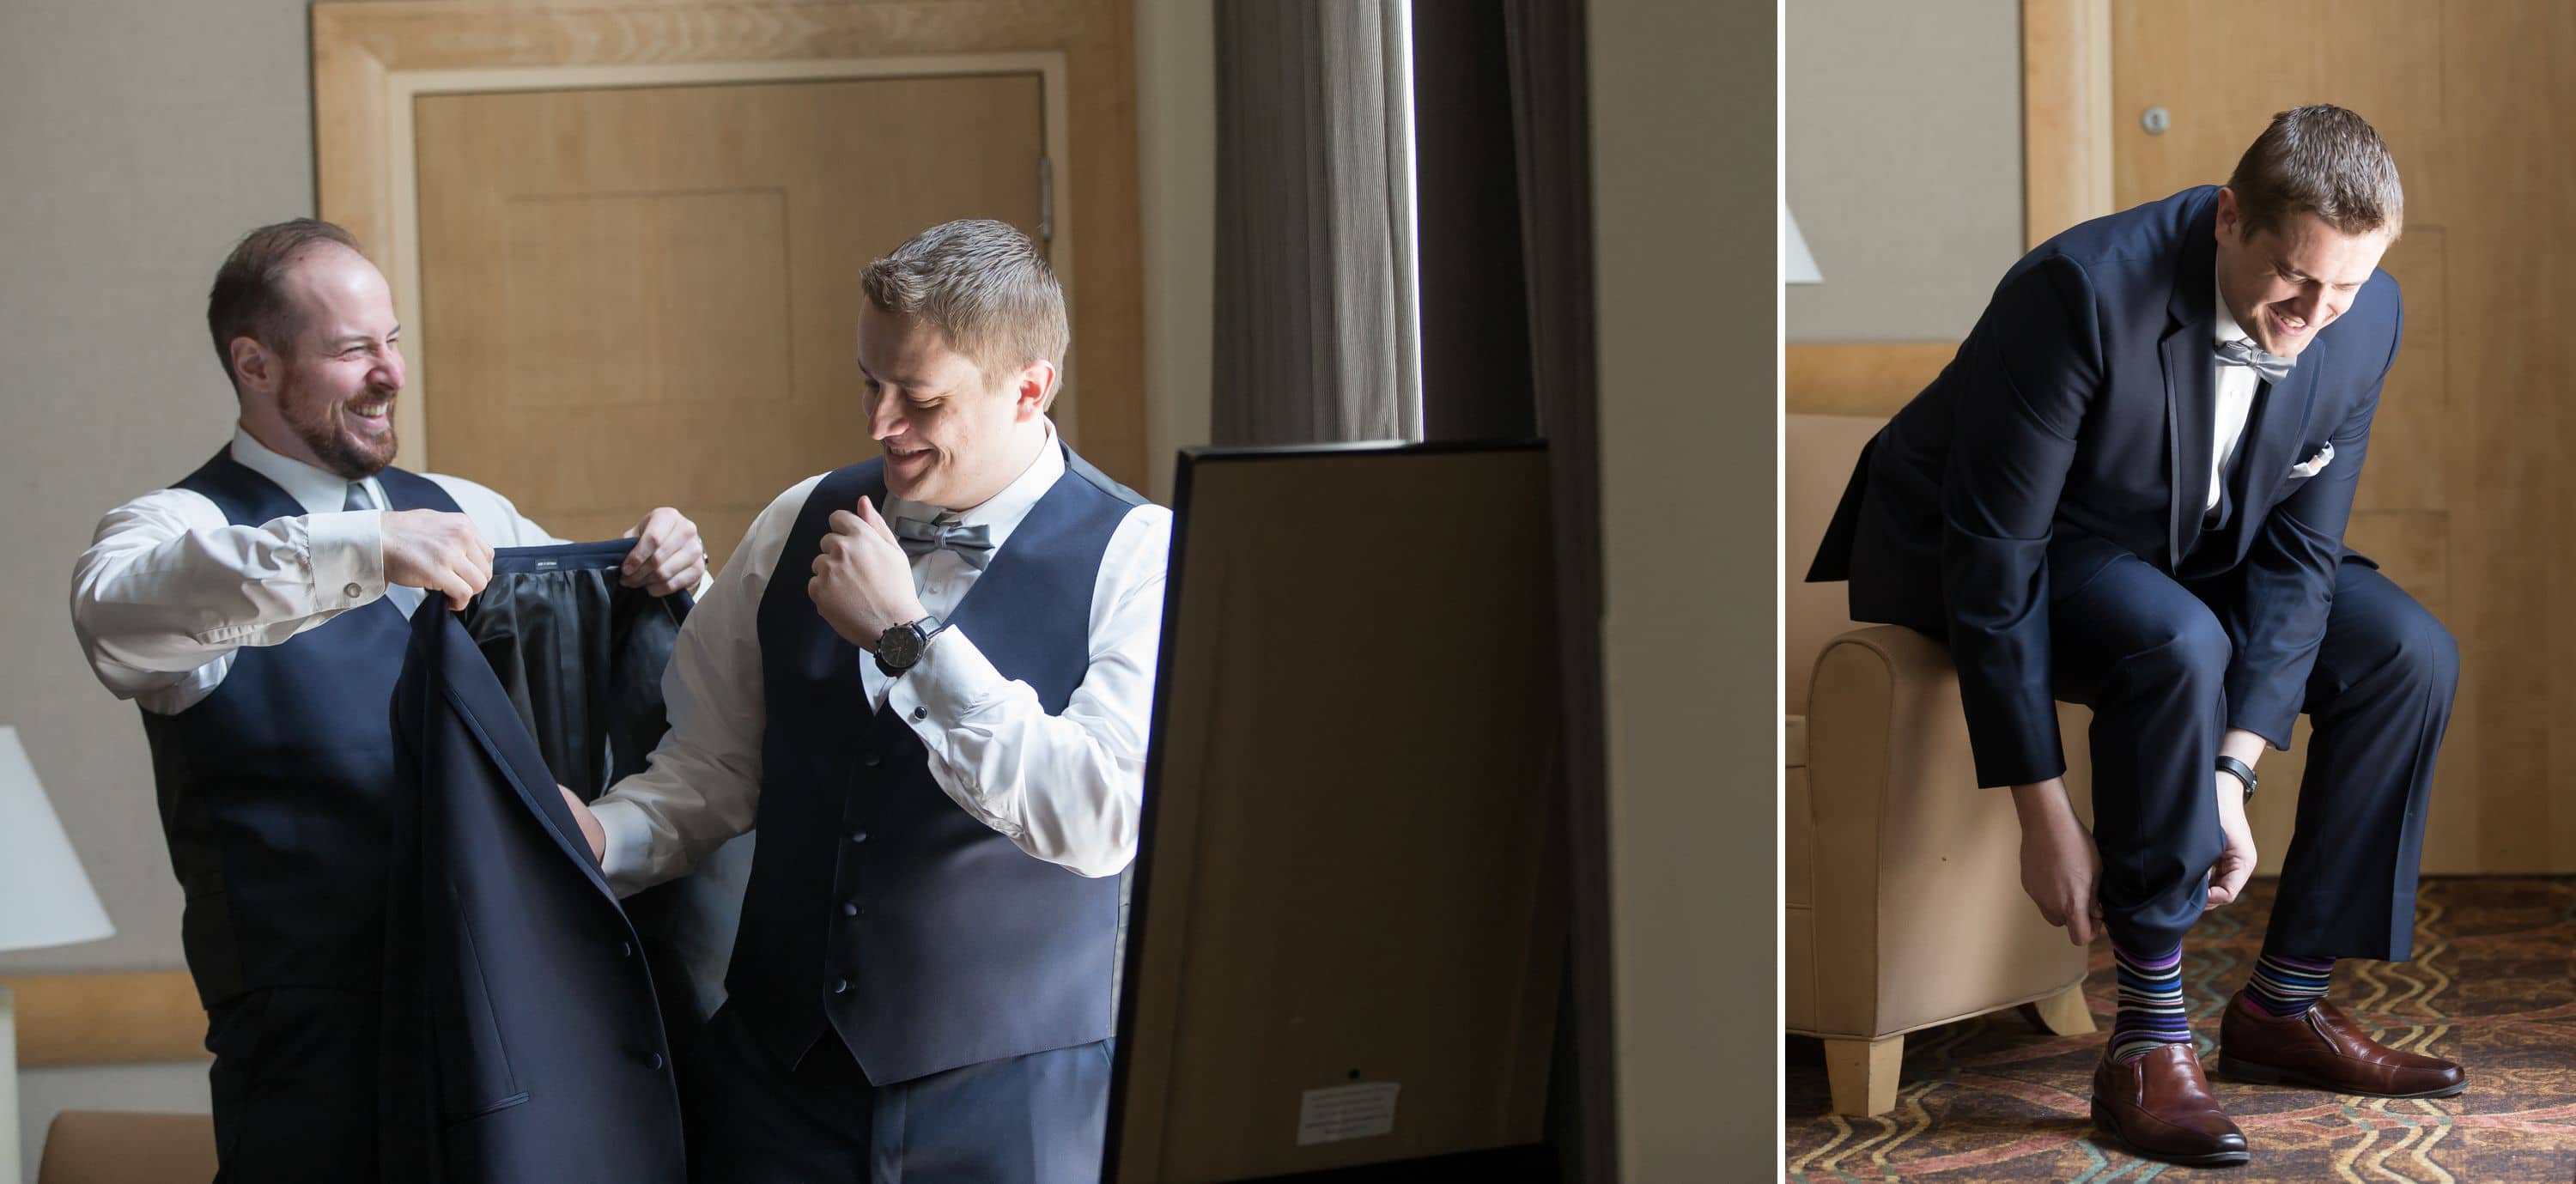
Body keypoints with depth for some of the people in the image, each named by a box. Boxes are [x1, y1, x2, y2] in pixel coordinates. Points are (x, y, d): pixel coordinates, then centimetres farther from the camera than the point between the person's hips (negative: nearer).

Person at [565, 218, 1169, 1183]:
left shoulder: (1136, 555, -9)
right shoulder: (799, 526, 6)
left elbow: (1101, 822, -21)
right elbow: (714, 761, 11)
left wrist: (906, 634, -20)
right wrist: (602, 837, -8)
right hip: (775, 1068, 4)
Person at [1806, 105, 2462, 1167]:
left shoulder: (2367, 319, -15)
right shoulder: (2082, 292, -33)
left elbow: (2297, 555, -9)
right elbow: (1994, 553, -30)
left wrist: (2231, 776, -21)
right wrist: (2043, 816, -29)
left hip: (2189, 553, 7)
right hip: (1965, 554, -6)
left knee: (2409, 652, -10)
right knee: (2178, 645, -35)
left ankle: (2286, 1003, -1)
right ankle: (2149, 1038, -25)